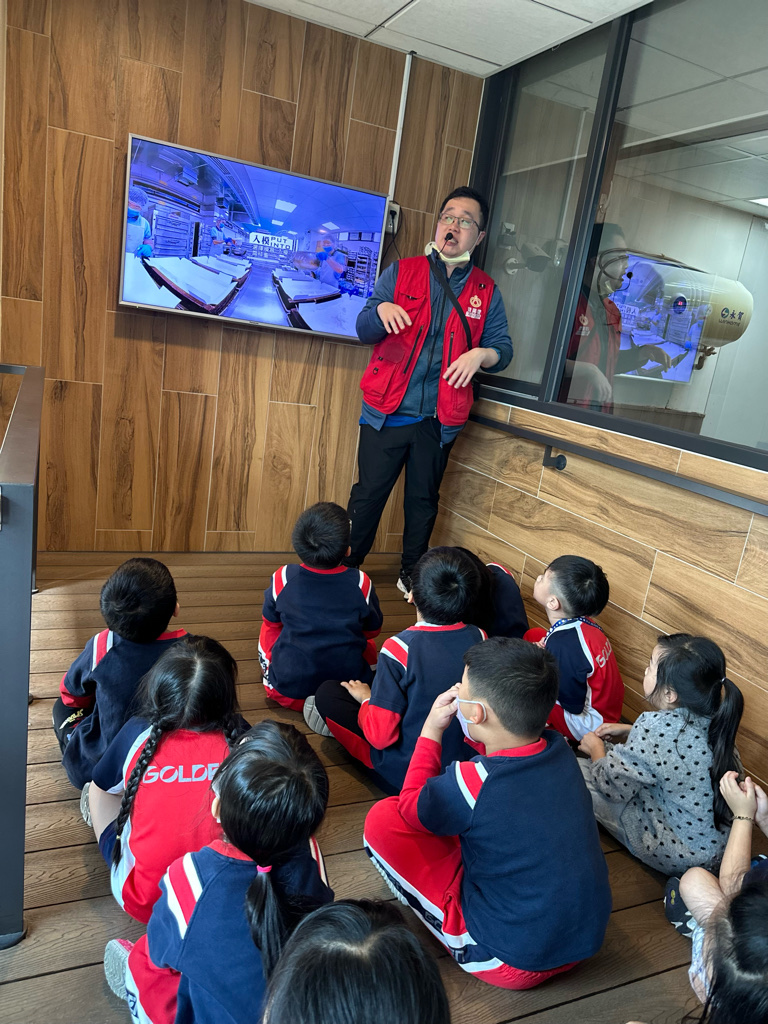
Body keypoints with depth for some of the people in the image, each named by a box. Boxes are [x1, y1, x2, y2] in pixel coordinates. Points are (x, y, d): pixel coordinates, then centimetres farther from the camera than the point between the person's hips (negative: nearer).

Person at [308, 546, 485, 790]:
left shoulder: (399, 648, -28)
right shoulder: (480, 639, -14)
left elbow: (380, 735, -24)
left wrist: (366, 699, -3)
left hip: (403, 772, -5)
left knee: (327, 693, 5)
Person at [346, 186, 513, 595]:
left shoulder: (486, 292, 9)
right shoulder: (401, 272, 6)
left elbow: (503, 348, 7)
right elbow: (364, 331, 2)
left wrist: (481, 354, -16)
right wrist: (382, 309, -21)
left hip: (439, 419, 2)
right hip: (386, 411, -1)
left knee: (423, 500, 12)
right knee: (368, 494, 2)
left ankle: (412, 574, 28)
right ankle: (343, 569, 18)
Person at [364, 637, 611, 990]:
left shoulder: (471, 782, -29)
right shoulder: (559, 749, -11)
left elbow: (411, 808, -7)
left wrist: (431, 731, -3)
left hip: (514, 961, -6)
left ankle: (462, 940, 9)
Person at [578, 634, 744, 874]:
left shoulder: (657, 727, -34)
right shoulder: (712, 718, -12)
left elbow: (613, 786, -18)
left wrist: (596, 748, 1)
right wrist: (628, 733, 7)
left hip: (679, 855, -7)